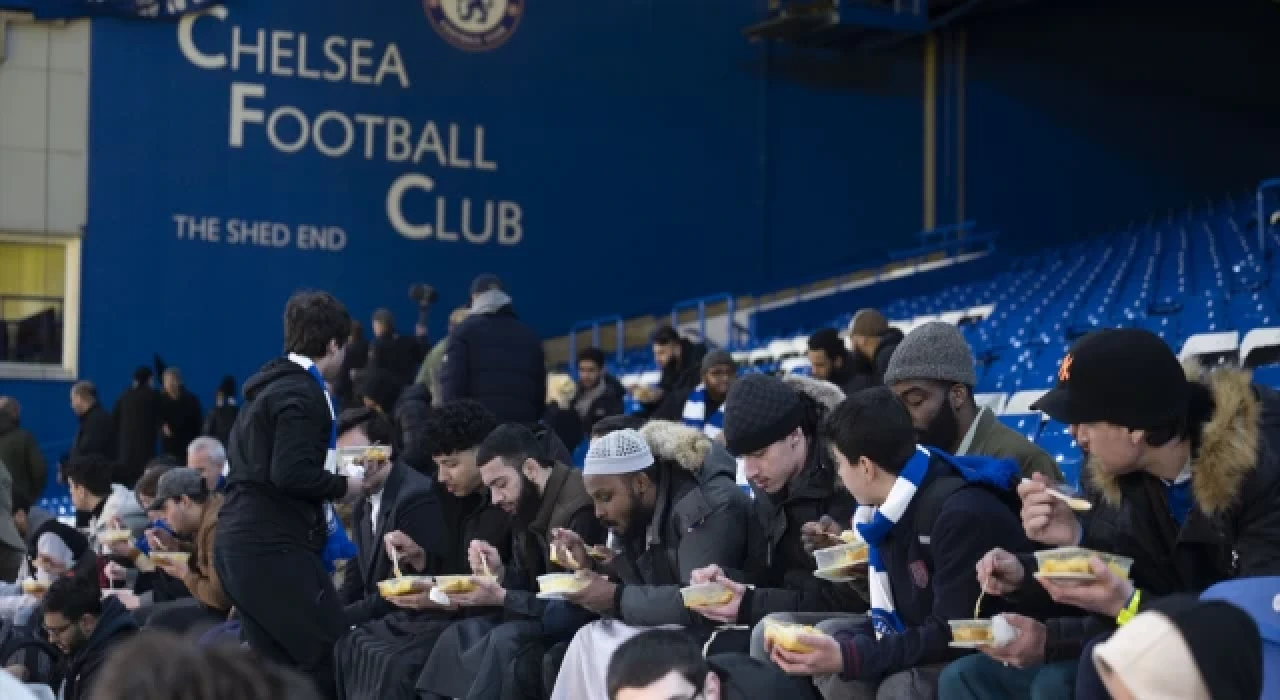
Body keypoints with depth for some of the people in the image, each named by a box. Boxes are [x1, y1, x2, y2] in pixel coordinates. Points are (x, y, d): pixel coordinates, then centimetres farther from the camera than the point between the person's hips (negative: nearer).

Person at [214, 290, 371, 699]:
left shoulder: (271, 386, 18)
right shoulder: (303, 393, -12)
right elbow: (291, 474, -22)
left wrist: (330, 477, 18)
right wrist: (343, 487, -7)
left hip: (241, 541, 10)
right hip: (273, 546, -10)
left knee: (277, 665, 11)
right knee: (334, 653, -9)